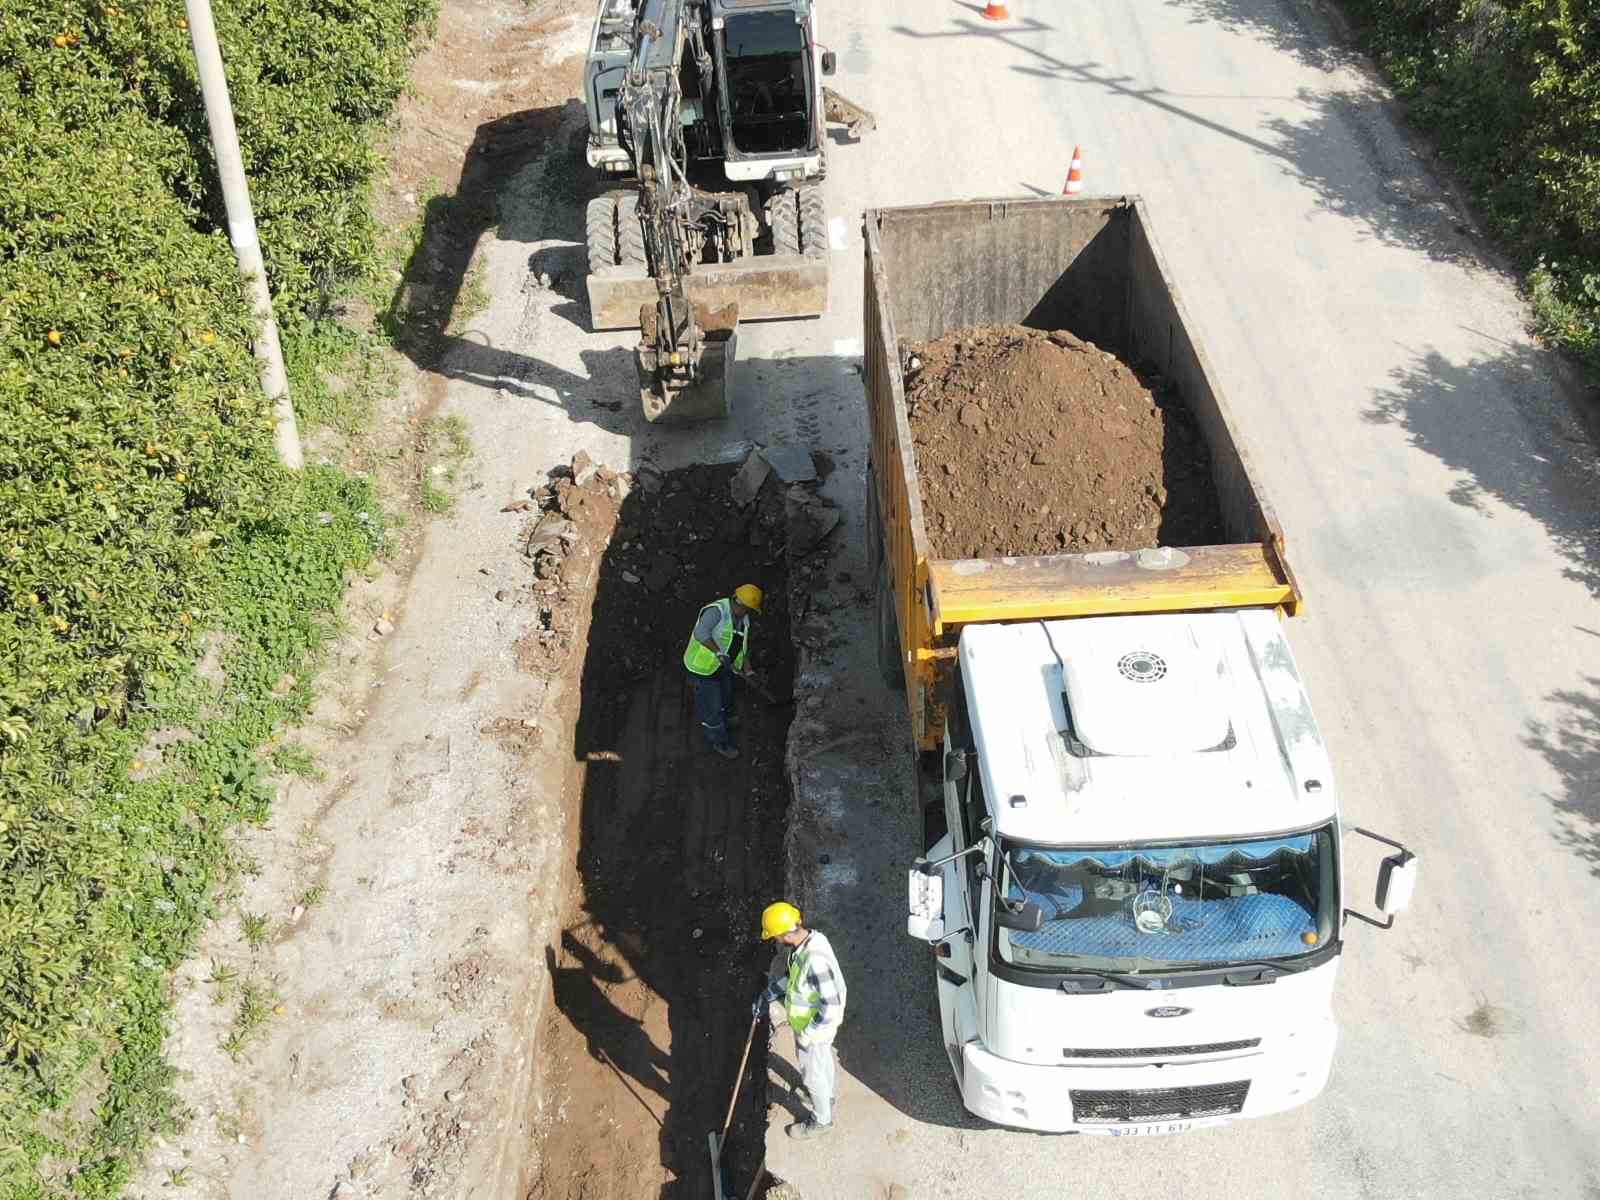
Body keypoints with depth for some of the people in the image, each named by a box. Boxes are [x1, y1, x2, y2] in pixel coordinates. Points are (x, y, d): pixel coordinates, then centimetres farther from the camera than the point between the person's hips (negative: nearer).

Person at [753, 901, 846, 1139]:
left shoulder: (815, 961, -41)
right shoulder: (809, 938, -13)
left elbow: (831, 1006, -34)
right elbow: (791, 974, 6)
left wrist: (807, 1034, -23)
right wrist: (766, 997, 3)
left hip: (815, 1030, -8)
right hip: (812, 1023, 8)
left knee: (813, 1075, 17)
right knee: (824, 1060, 33)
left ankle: (821, 1121, 42)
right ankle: (830, 1093, 60)